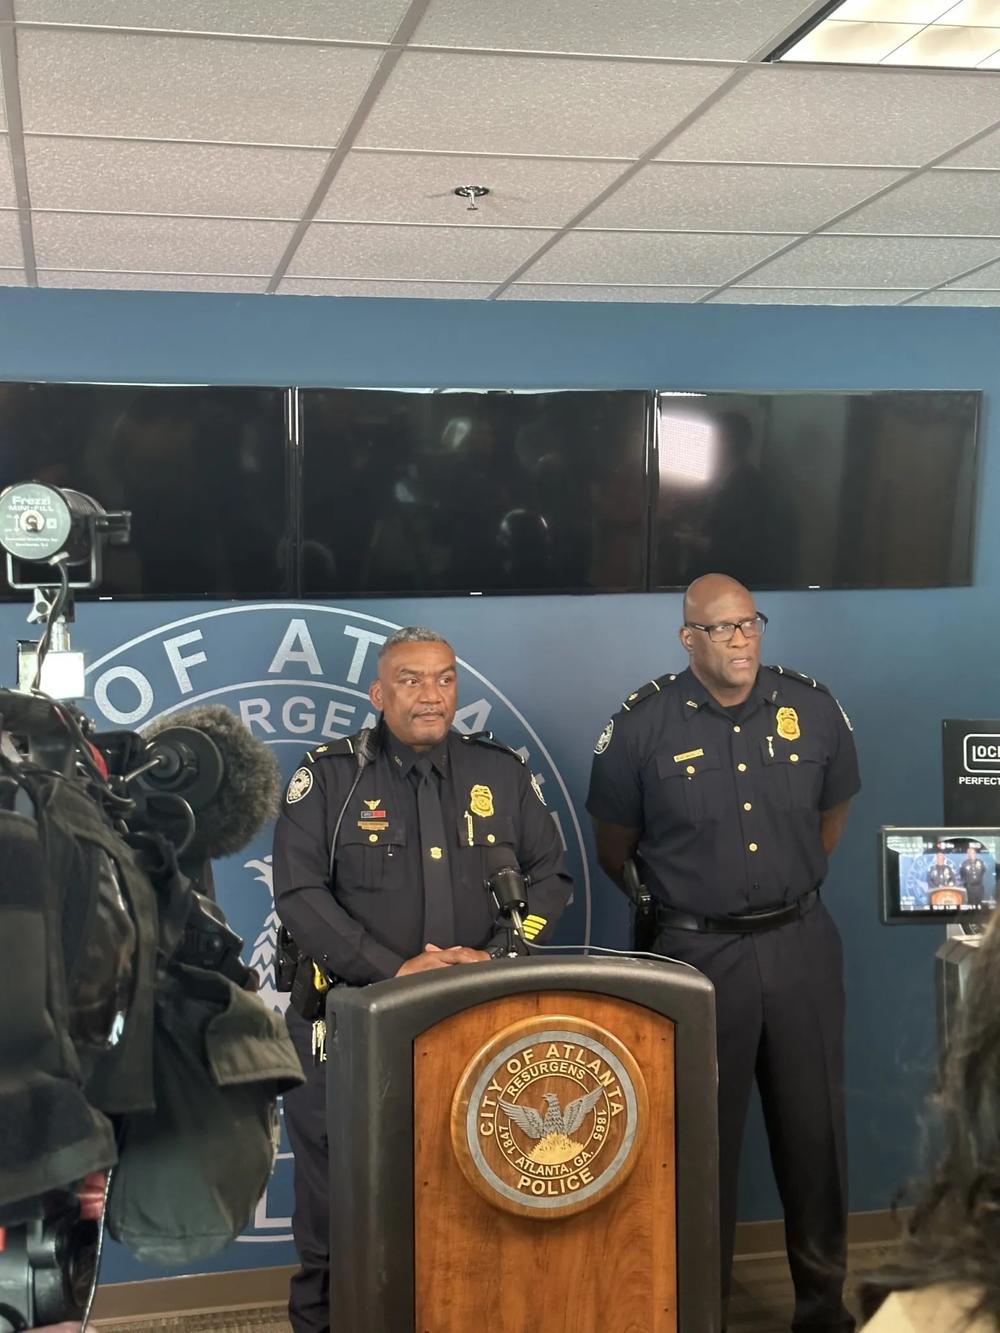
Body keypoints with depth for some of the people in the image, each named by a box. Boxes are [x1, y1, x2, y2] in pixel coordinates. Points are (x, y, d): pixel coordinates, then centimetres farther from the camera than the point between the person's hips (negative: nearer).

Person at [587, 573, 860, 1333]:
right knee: (704, 1134, 10)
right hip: (699, 951, -2)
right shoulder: (643, 725, -10)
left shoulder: (814, 708, -2)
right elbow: (615, 849, 4)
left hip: (801, 942, 3)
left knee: (814, 1127, 12)